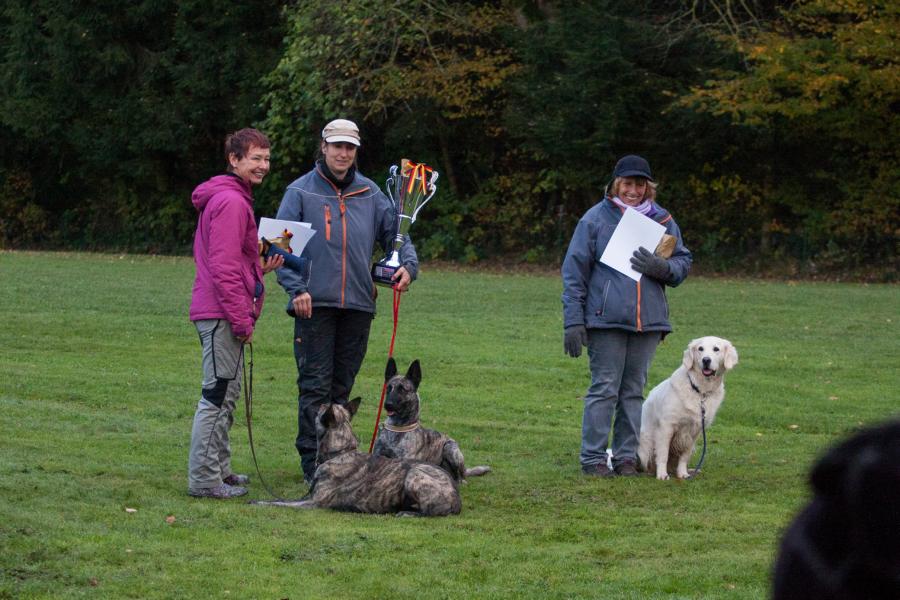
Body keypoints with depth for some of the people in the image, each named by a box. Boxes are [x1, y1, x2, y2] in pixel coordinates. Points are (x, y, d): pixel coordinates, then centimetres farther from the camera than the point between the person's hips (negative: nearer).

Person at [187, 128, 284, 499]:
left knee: (224, 395, 17)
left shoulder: (230, 198, 19)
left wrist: (260, 267, 13)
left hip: (219, 314, 11)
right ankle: (204, 479, -6)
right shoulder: (231, 201, -15)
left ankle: (219, 469, 24)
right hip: (223, 314, -11)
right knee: (218, 395, -8)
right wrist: (242, 319, -19)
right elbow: (223, 267, -20)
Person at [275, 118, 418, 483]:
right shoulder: (301, 192, 0)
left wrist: (408, 264, -4)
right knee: (315, 385, -6)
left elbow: (395, 231, 16)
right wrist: (296, 288, -12)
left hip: (358, 304, 4)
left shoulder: (369, 194, 11)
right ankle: (313, 461, -4)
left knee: (342, 385, 10)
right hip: (315, 303, -4)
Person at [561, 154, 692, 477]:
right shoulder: (596, 218, 1)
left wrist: (661, 267, -11)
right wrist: (573, 322, -5)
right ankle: (593, 458, 1)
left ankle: (626, 457, 15)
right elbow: (574, 272, 1)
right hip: (606, 318, -4)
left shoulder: (662, 220, 9)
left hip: (649, 320, 4)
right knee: (604, 389, -5)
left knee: (634, 391, 9)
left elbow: (683, 263, 13)